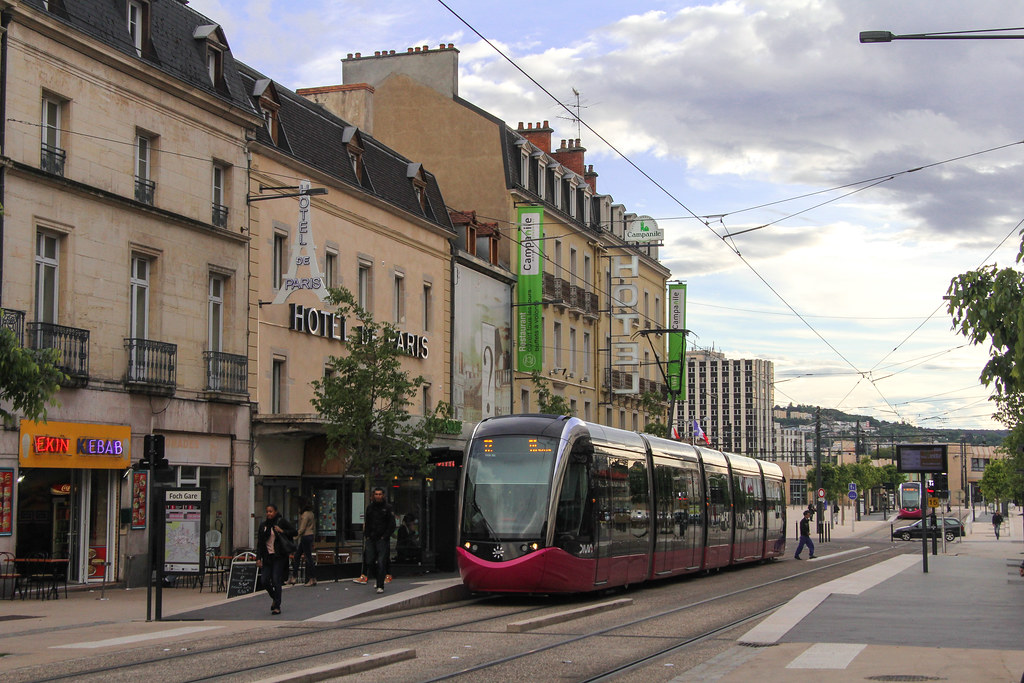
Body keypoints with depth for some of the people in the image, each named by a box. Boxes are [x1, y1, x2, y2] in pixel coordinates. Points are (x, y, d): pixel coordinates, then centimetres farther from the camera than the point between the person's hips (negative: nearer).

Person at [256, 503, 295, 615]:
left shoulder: (281, 521, -1)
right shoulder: (263, 525, 11)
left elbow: (294, 531, 1)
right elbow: (259, 543, 11)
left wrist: (282, 531, -14)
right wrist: (258, 558, 4)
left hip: (279, 557, -4)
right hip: (267, 558, 4)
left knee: (276, 581, -10)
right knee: (265, 581, 0)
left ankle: (277, 606, -3)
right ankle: (274, 598, 28)